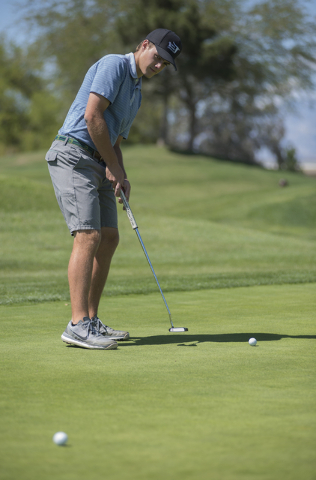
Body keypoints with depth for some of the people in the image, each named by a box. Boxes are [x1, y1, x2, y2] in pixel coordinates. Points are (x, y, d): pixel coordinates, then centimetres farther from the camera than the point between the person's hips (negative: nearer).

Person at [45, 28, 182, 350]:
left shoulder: (136, 92, 22)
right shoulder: (113, 65, -8)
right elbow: (92, 115, -19)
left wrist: (121, 176, 3)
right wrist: (114, 166, -9)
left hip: (98, 164, 10)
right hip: (73, 156, -10)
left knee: (109, 239, 9)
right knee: (88, 236, -19)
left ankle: (91, 321, 13)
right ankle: (78, 326, -22)